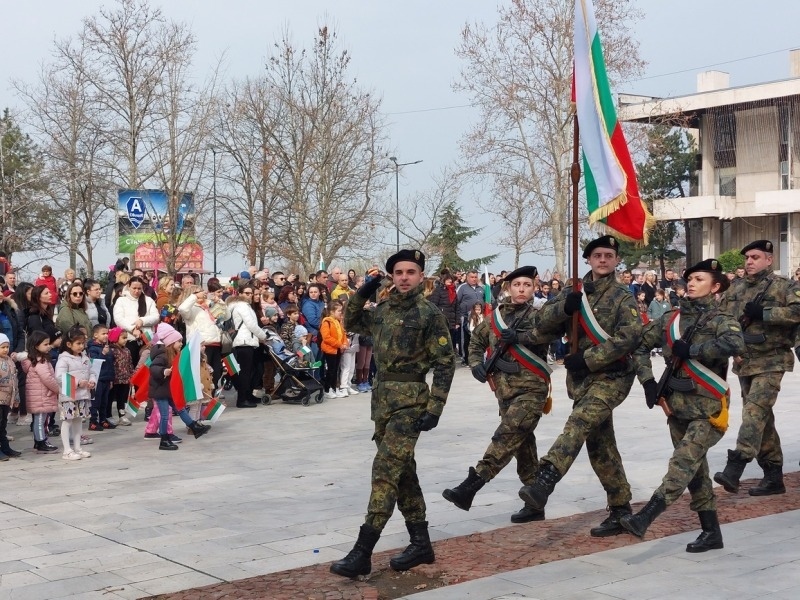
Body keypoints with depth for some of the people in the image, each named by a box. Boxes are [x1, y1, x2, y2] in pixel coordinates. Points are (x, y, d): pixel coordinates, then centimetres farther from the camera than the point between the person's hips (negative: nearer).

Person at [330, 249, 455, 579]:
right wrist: (362, 293, 8)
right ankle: (421, 543, 22)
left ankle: (362, 553, -11)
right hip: (382, 398, 7)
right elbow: (350, 322, 25)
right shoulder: (383, 310, 10)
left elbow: (445, 363, -8)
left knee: (385, 470, -12)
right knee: (402, 471, 12)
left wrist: (434, 408, -15)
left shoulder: (429, 313, -7)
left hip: (410, 400, -7)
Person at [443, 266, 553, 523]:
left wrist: (518, 336, -30)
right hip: (505, 390, 6)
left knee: (506, 438, -19)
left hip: (531, 389, -6)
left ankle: (469, 487, -24)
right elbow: (477, 338, 25)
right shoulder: (497, 315, 12)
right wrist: (475, 363, 7)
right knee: (522, 444, 10)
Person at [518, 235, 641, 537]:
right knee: (600, 446, 10)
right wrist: (564, 307, -17)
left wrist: (587, 359, -18)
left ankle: (544, 482, -44)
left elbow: (629, 336, -17)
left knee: (579, 422, -29)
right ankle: (621, 510, 20)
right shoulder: (573, 291, 11)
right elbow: (541, 322, 3)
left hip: (611, 377, -6)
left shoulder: (623, 296, -2)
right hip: (581, 377, 6)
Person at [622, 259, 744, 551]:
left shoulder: (720, 320, -7)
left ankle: (643, 519, -27)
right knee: (696, 471, 12)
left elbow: (734, 344, -29)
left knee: (682, 465, -18)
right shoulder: (670, 319, 8)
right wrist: (647, 380, 2)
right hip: (677, 406, 6)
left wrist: (690, 349, -21)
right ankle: (712, 533, 22)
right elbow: (640, 344, 14)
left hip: (707, 409, -6)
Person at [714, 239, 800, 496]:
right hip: (744, 362, 6)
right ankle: (773, 476, 18)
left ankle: (734, 468, -26)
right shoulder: (735, 288, 11)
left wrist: (763, 313, -21)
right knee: (762, 418, 11)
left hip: (770, 361, -6)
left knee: (755, 411, -19)